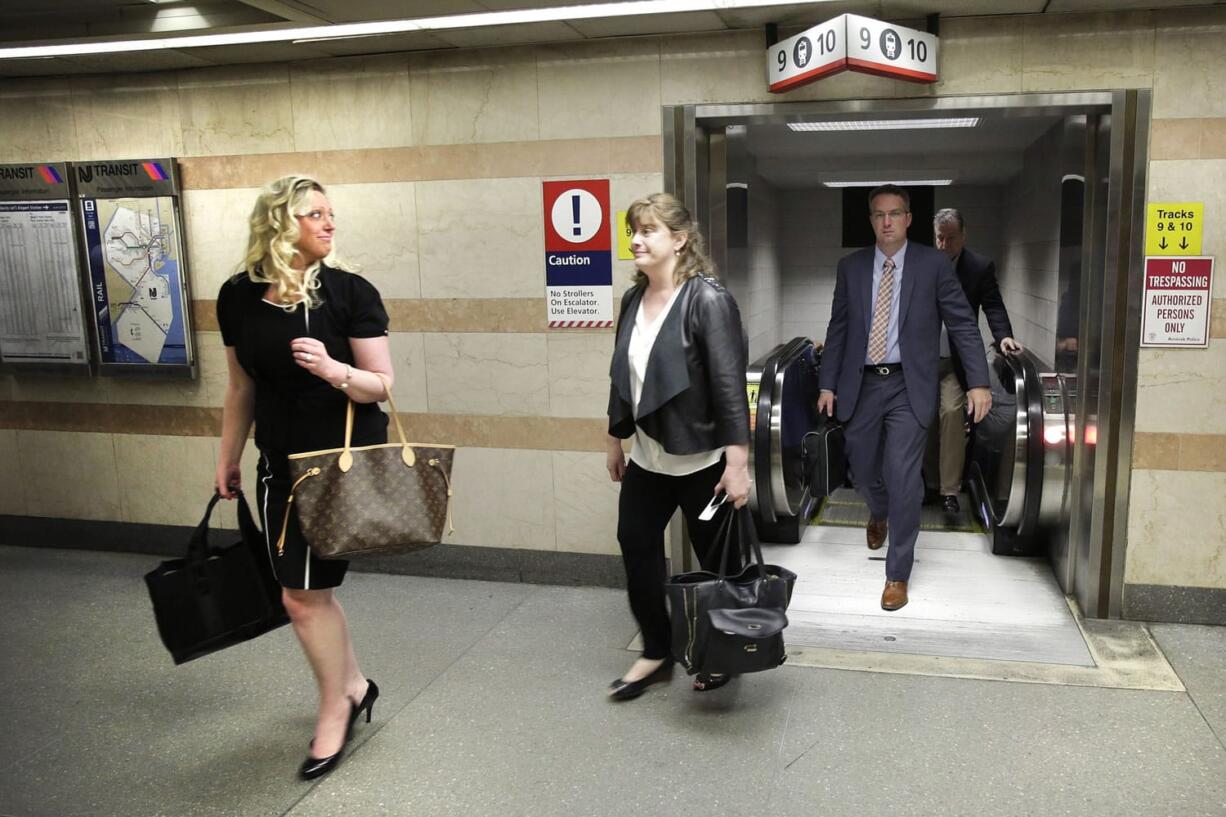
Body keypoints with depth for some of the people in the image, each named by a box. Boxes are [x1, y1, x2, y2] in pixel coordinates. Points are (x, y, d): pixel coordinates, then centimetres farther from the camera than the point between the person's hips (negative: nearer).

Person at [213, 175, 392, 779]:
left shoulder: (350, 292, -12)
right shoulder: (238, 296, 0)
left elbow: (382, 384, -10)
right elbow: (241, 387, 11)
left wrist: (332, 369, -29)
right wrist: (228, 458, 15)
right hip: (280, 462, 5)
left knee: (303, 593, -2)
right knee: (308, 588, 13)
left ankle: (334, 710, 21)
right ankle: (355, 685, 36)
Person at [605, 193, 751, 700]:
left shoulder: (708, 300, -16)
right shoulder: (634, 298, 5)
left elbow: (729, 383, -21)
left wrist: (737, 462, -24)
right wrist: (617, 437, 18)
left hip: (701, 460, -7)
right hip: (648, 456, 7)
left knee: (715, 560, 10)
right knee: (636, 545, 11)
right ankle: (656, 652, 30)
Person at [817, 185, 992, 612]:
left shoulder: (933, 264, -3)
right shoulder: (850, 266, 5)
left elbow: (963, 324, -2)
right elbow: (838, 328, 9)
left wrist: (978, 382, -9)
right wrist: (827, 384, 6)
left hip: (909, 387, -3)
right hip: (861, 385, 3)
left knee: (903, 478, -8)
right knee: (863, 471, 15)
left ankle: (898, 573, 7)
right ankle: (879, 513, 52)